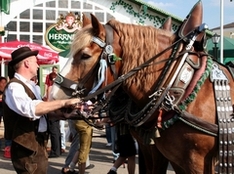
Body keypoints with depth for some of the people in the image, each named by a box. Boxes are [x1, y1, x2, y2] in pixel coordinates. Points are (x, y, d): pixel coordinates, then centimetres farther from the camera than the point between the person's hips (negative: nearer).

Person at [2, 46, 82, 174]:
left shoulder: (30, 85, 13)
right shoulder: (14, 86, -17)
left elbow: (43, 110, 15)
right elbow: (30, 109, -35)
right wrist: (64, 102, -32)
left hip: (40, 146, 9)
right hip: (28, 149, -9)